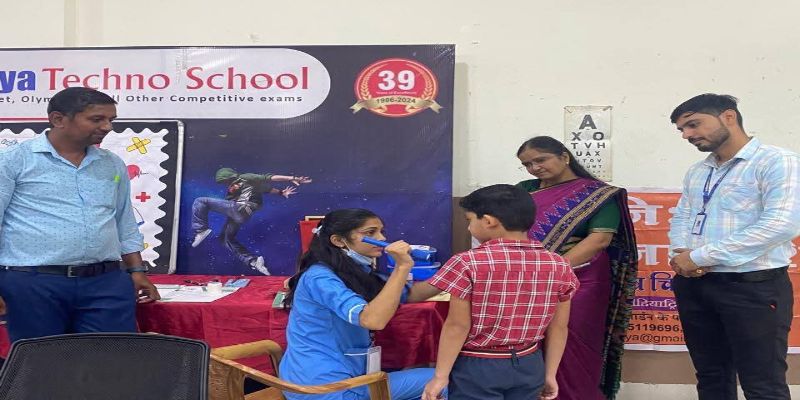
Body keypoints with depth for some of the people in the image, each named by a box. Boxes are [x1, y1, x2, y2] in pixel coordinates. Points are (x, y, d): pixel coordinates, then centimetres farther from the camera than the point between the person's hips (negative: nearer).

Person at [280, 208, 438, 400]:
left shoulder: (357, 273, 11)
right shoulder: (320, 277, -20)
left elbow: (410, 294, 14)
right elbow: (373, 319, -33)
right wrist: (402, 267, -31)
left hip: (334, 376, 10)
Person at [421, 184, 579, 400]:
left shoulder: (468, 264, -16)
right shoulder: (559, 266, -3)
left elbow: (457, 326, -14)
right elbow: (558, 327, 2)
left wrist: (440, 376, -5)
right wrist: (549, 374, 13)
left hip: (476, 367, -4)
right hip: (528, 366, 4)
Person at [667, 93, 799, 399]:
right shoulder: (696, 172, 15)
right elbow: (681, 218, 19)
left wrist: (700, 256, -18)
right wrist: (681, 255, -7)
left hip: (753, 287, -7)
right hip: (695, 286, 7)